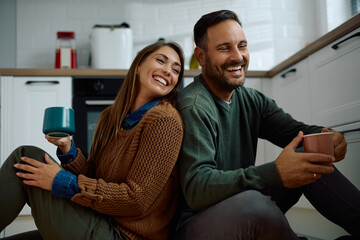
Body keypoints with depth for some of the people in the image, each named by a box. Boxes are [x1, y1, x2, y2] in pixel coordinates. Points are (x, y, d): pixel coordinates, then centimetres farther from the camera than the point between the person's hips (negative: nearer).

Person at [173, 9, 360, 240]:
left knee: (311, 159, -4)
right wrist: (274, 173, -41)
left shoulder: (253, 100, 6)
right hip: (196, 221, -7)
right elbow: (196, 188, -29)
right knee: (254, 204, -37)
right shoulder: (194, 106, -20)